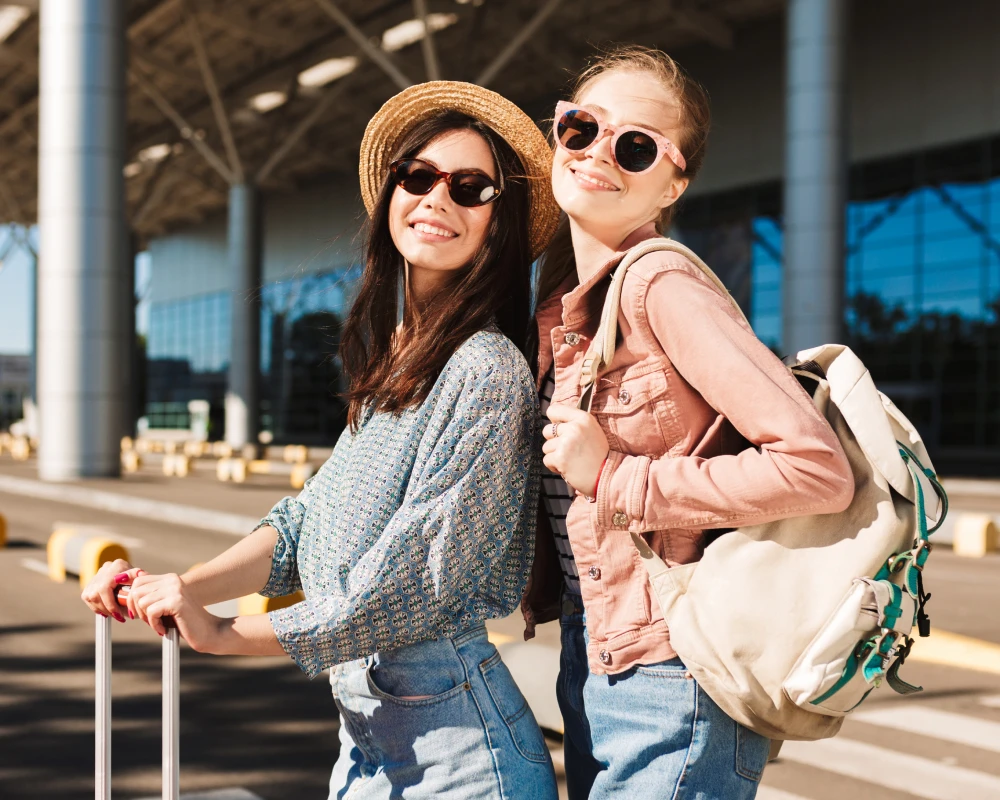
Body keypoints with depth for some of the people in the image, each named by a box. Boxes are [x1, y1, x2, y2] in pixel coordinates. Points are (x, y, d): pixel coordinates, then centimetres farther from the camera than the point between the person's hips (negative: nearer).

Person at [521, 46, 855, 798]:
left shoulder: (662, 286, -17)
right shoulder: (559, 299, 7)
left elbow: (819, 468, -25)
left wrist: (615, 481, -20)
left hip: (665, 679, -8)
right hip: (590, 666, 8)